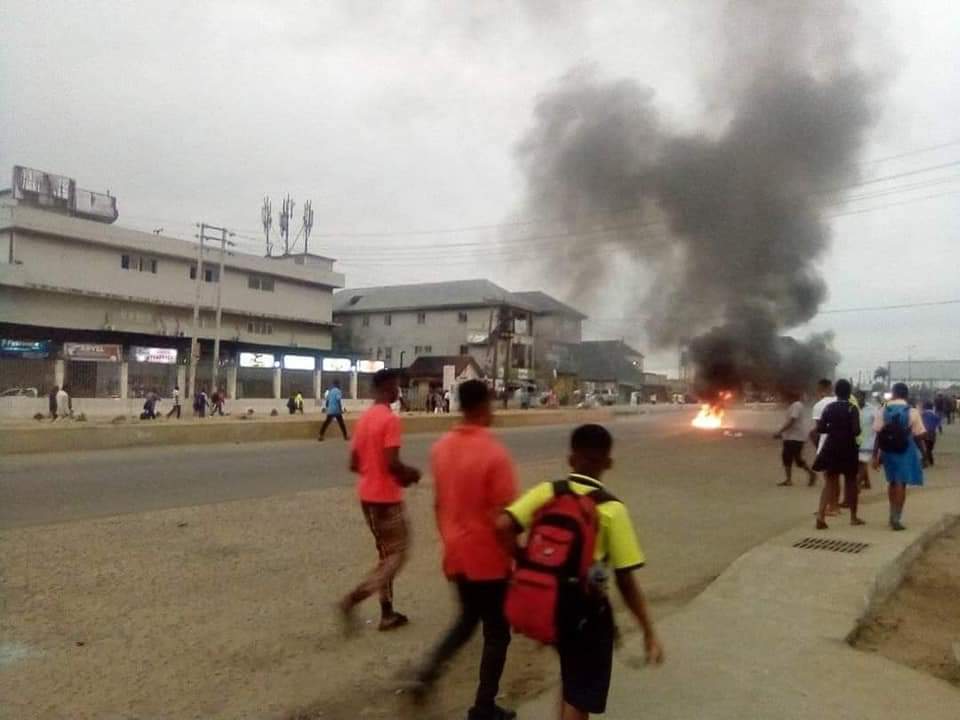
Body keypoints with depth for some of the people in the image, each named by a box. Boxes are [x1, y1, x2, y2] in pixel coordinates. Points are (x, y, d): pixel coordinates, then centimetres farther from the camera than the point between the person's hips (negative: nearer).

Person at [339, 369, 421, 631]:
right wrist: (410, 473, -6)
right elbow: (392, 463, -24)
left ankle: (387, 614, 21)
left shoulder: (363, 419, 9)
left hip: (367, 495, 9)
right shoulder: (390, 419, -17)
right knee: (396, 556, 3)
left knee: (386, 555, 17)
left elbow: (354, 464, 11)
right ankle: (352, 598, -9)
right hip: (387, 498, -9)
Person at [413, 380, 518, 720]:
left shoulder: (441, 447, -1)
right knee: (496, 633, 12)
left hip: (456, 554, 6)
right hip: (488, 558, -6)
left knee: (468, 618, 27)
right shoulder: (494, 453, -22)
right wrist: (515, 557, -8)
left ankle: (429, 669, 13)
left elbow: (438, 504, 8)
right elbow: (503, 517, -20)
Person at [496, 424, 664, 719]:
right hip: (588, 612, -4)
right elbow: (625, 582, -13)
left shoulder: (547, 491, -6)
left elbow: (503, 526, -20)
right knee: (581, 696, 12)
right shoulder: (612, 509, -14)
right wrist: (649, 631, -4)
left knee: (571, 678, 29)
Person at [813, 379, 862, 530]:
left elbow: (820, 429, -4)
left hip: (831, 448, 2)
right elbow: (856, 431, -17)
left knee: (829, 483, 7)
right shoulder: (852, 408, -9)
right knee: (851, 482, 14)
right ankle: (853, 517, 24)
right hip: (848, 449, -2)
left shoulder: (829, 407, -1)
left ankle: (821, 515, -9)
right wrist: (847, 430, 4)